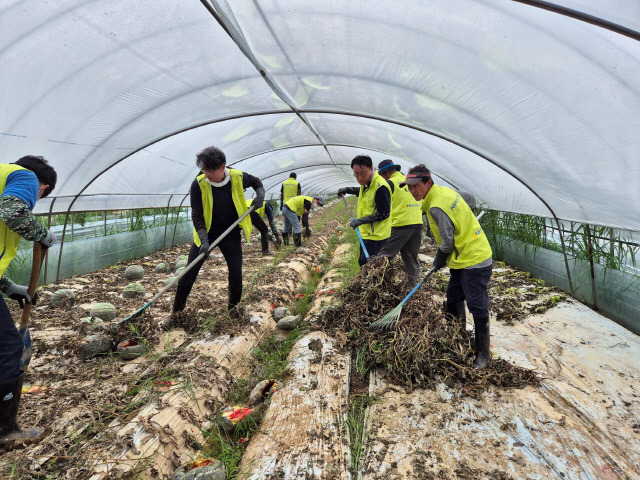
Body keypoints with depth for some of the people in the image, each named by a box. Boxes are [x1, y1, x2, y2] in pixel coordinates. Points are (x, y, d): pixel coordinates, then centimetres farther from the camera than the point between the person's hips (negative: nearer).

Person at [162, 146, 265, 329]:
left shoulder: (238, 177, -14)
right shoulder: (198, 184, -18)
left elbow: (256, 181, 8)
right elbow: (196, 215, -14)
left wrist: (260, 195, -13)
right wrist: (204, 240, -25)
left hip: (231, 234, 1)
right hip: (206, 234, -1)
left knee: (236, 272, 0)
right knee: (189, 272, -2)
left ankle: (233, 305, 28)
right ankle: (176, 312, 15)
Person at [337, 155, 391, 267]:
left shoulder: (380, 187, -25)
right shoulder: (366, 182, 5)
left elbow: (384, 214, -24)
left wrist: (360, 221, -24)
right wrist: (347, 189, 14)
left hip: (376, 236, -10)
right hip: (366, 233, 10)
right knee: (362, 263, 20)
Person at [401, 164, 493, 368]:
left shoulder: (437, 206, -23)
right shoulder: (445, 191, 7)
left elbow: (448, 242, -20)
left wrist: (439, 260, 1)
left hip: (474, 261, -11)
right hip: (464, 259, 11)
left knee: (478, 308, 0)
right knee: (453, 302, 19)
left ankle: (483, 354, 15)